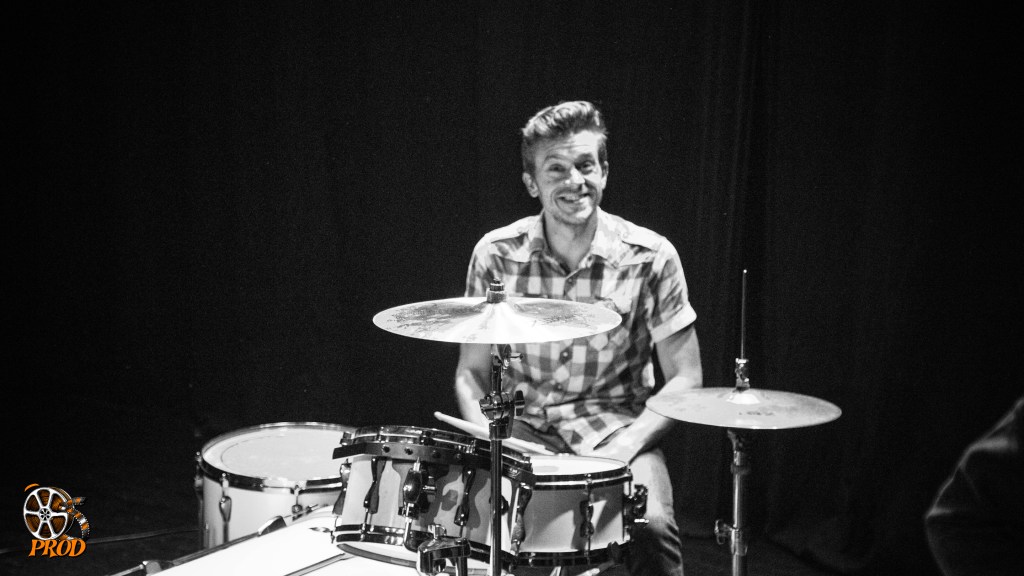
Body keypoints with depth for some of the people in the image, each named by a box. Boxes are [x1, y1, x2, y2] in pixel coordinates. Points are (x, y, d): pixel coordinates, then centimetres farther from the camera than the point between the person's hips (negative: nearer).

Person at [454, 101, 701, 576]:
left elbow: (684, 378, -5)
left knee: (651, 524, -30)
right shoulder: (496, 255, -5)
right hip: (521, 424, 1)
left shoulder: (650, 258, -10)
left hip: (613, 424, -1)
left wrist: (626, 445, -19)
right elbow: (472, 373, 2)